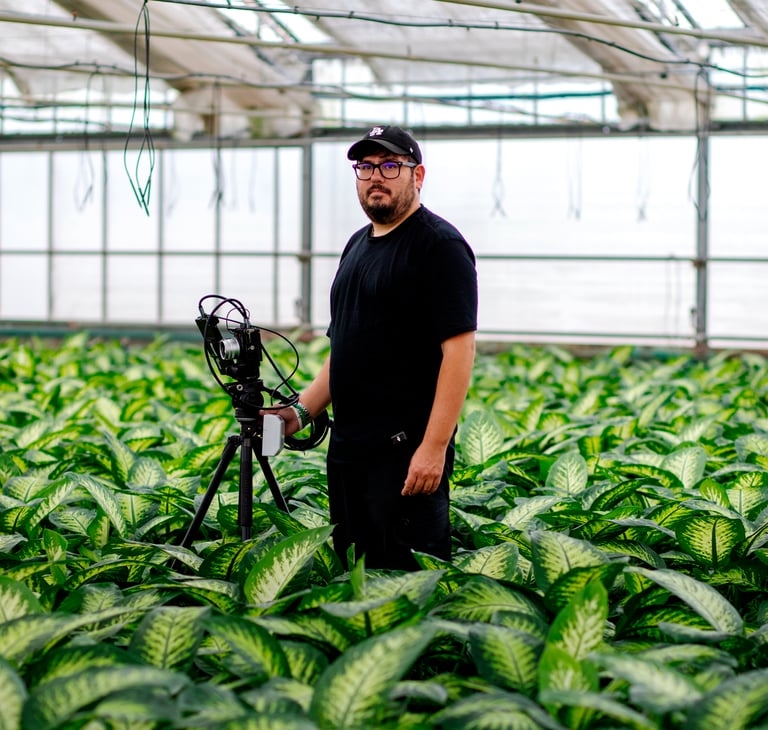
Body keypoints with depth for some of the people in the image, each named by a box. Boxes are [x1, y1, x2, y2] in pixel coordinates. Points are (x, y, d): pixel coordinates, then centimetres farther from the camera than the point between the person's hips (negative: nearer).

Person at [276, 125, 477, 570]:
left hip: (407, 450, -9)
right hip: (347, 448, 9)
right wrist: (303, 411, 12)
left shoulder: (440, 245, -9)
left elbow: (459, 349, -16)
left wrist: (434, 447, -22)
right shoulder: (358, 245, 19)